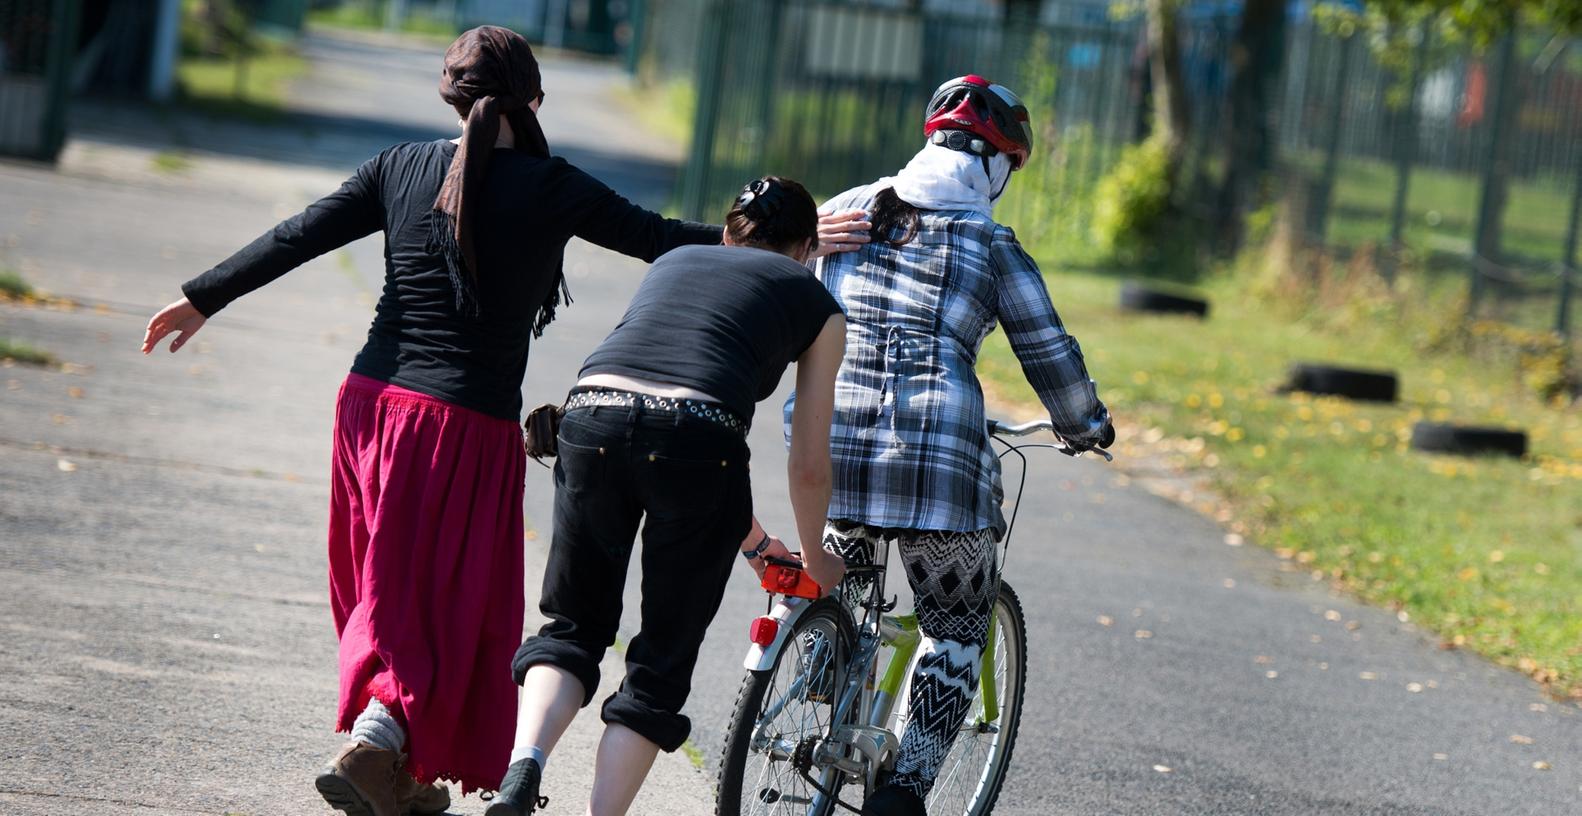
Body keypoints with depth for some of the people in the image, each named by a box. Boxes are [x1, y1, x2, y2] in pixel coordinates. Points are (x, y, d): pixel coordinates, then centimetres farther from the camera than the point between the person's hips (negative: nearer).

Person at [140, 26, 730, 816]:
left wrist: (202, 299, 16)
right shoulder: (551, 188, -7)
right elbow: (658, 239, -4)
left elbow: (297, 238, 7)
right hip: (473, 422, -5)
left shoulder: (402, 167, 4)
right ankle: (373, 744, -15)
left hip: (374, 400, 5)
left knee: (385, 592, 17)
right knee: (446, 604, 3)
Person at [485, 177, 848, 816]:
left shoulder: (674, 260, 34)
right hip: (696, 439, -3)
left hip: (591, 418, 3)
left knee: (572, 626, 17)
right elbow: (809, 465, 25)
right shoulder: (814, 301, 23)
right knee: (663, 661, 11)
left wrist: (745, 531, 54)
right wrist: (815, 559, 45)